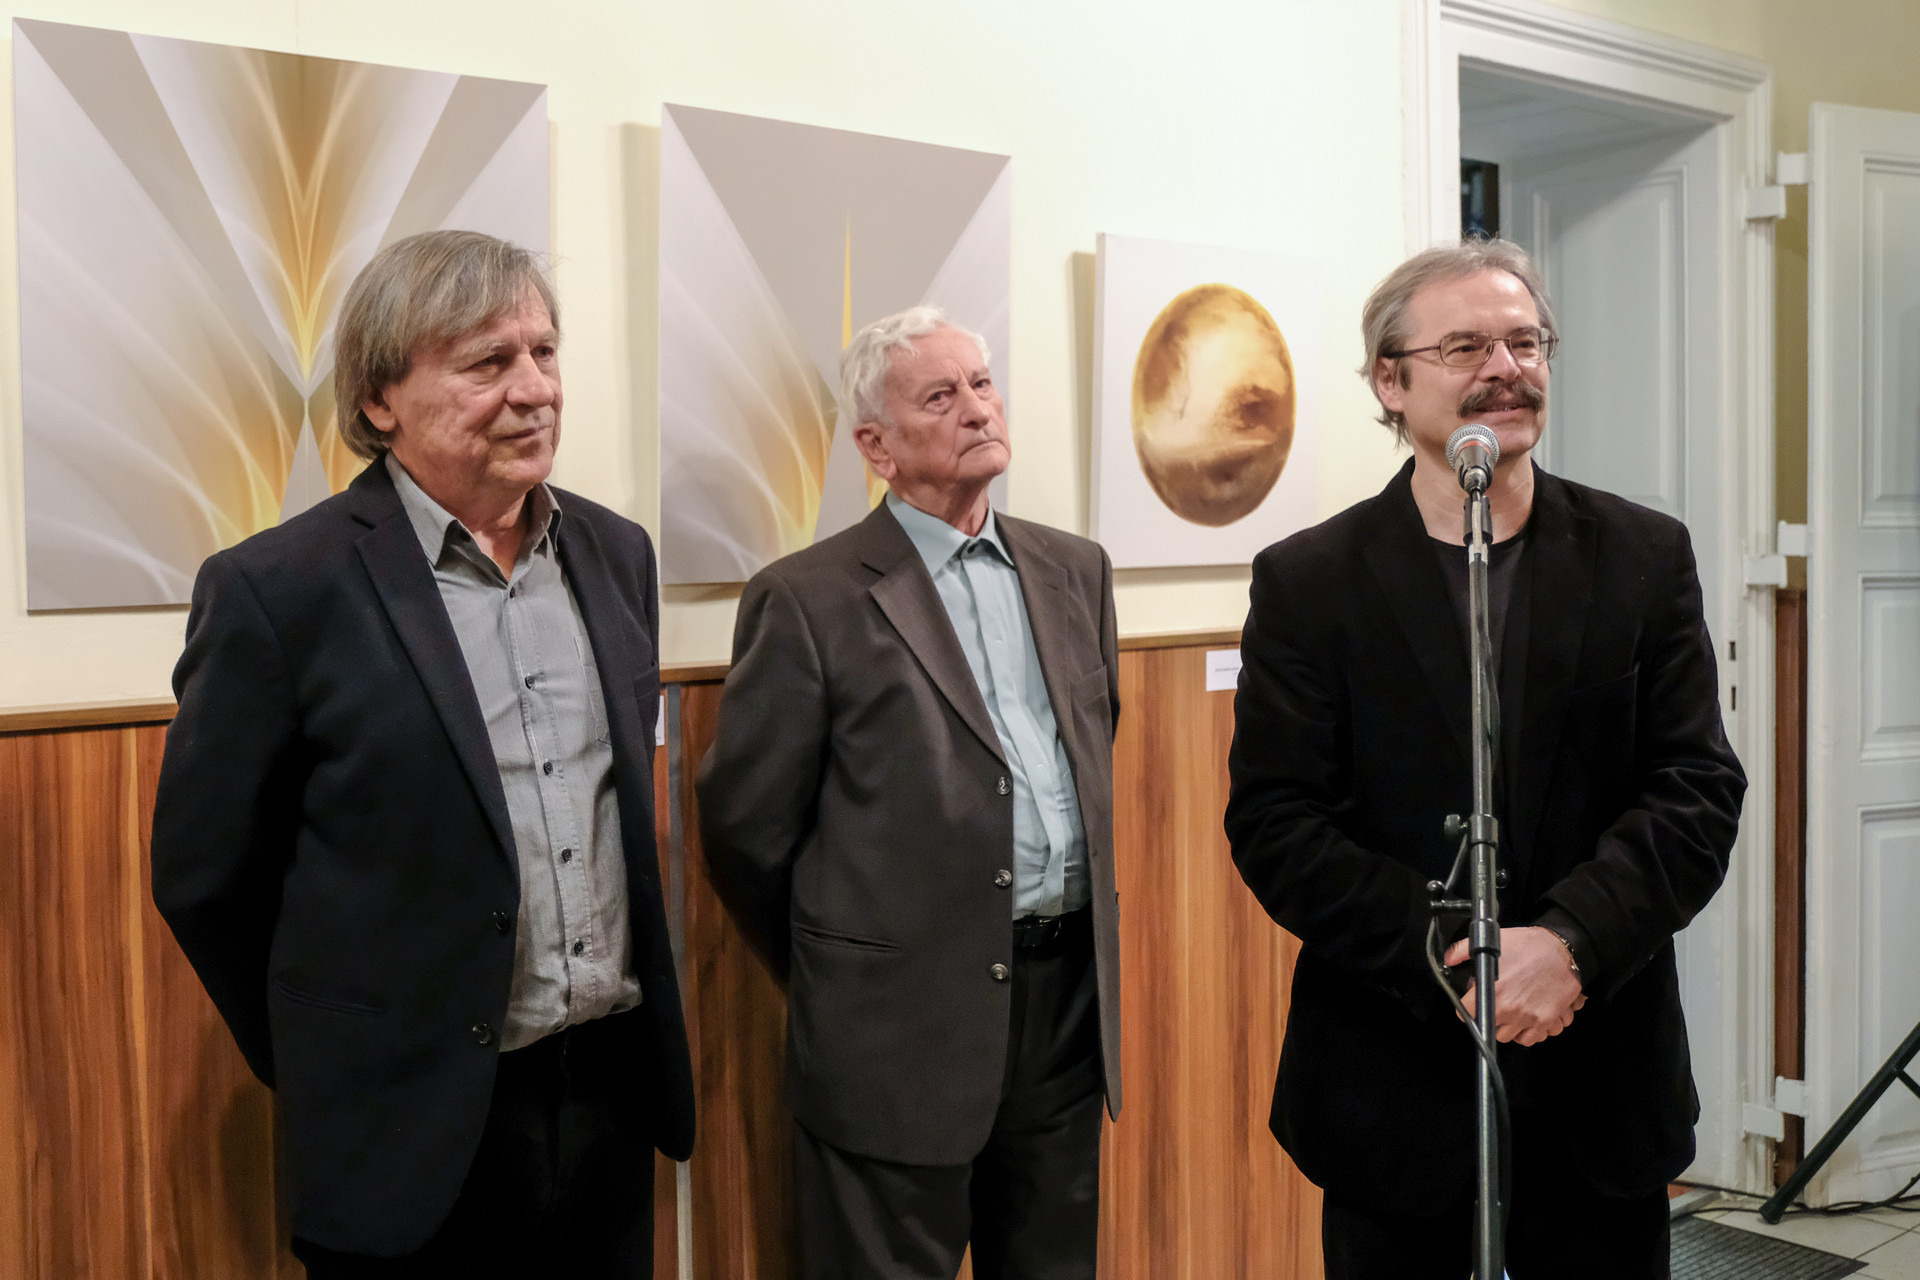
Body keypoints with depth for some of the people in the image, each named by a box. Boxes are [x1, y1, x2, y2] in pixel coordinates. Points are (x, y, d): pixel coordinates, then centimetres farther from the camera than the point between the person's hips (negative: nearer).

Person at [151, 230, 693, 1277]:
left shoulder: (616, 552, 4)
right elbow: (204, 875, -6)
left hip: (616, 1083, 5)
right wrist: (328, 1068, 3)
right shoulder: (279, 591, -13)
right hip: (417, 1130, -5)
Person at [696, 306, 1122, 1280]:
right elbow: (745, 825, -5)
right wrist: (835, 977, 5)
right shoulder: (811, 599, -8)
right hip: (902, 1029, -5)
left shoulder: (1075, 570, 9)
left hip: (1070, 1006, 5)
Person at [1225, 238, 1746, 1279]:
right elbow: (1273, 825, -9)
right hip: (1394, 1090, -1)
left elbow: (1700, 791, -3)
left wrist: (1571, 939, -18)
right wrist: (1452, 958, -18)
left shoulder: (1646, 558, 2)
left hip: (1604, 1084, 2)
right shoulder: (1306, 582, -4)